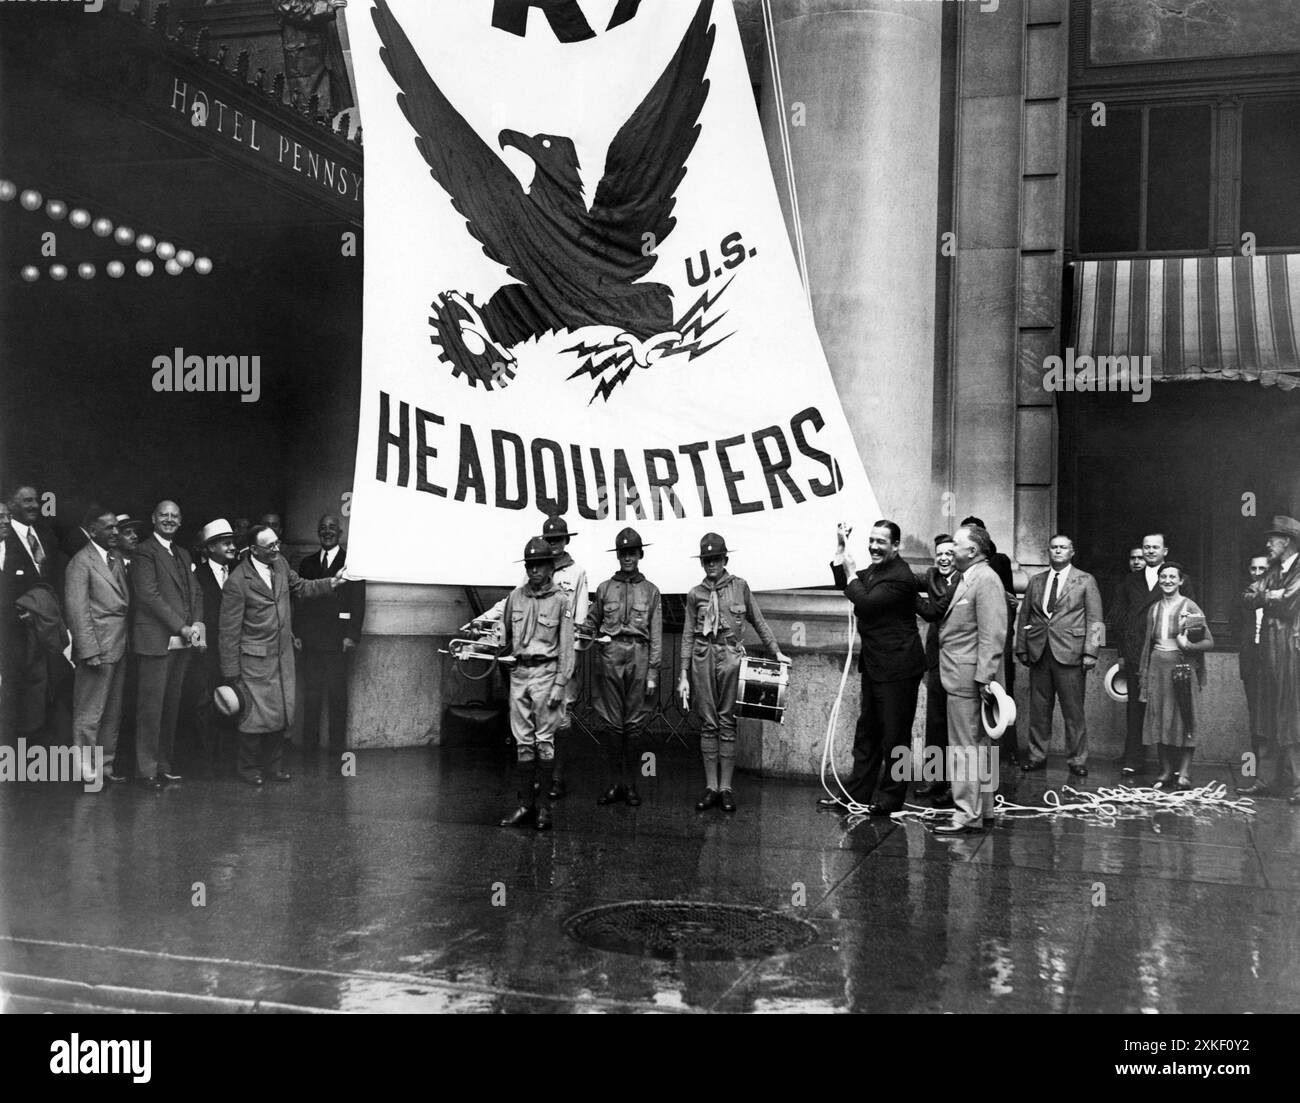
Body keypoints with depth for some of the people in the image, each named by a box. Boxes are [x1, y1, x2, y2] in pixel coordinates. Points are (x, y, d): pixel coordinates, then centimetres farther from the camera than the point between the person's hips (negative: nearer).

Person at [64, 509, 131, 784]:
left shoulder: (117, 558, 14)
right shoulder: (81, 562, -10)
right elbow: (77, 610, -14)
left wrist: (127, 643, 8)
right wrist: (90, 651, -18)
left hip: (119, 646, 8)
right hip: (98, 648, -8)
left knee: (113, 712, 14)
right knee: (90, 713, 0)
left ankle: (106, 763, 24)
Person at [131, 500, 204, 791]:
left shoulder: (183, 554, 20)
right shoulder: (144, 552, -5)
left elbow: (195, 592, 16)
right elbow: (149, 595, -13)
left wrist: (197, 624, -2)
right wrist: (182, 628, -14)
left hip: (182, 642, 7)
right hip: (155, 641, -7)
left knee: (171, 705, 10)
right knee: (151, 706, -3)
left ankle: (164, 763, 19)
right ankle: (146, 769, 4)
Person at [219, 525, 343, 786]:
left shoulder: (280, 563, 2)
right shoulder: (237, 582, -17)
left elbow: (300, 588, 20)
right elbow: (230, 630, -13)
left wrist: (330, 583, 3)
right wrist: (230, 673, -12)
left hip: (283, 655, 6)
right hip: (255, 659, -6)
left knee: (281, 713, 11)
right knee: (255, 714, 2)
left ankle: (274, 767, 25)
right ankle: (249, 769, 21)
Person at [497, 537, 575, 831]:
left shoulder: (561, 600, -3)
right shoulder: (515, 596, 8)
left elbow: (566, 646, -5)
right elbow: (505, 638, 18)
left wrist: (560, 685, -10)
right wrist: (496, 647, -3)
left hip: (546, 672, -4)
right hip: (519, 671, 4)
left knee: (544, 740, -2)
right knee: (522, 740, 6)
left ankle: (543, 806, 4)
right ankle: (525, 804, 12)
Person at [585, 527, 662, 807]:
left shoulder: (651, 590, 7)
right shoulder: (604, 588, 9)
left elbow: (656, 635, 4)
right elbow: (591, 623, 20)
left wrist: (653, 672, -1)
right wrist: (597, 643, 3)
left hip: (640, 657, -1)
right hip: (610, 656, 1)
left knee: (635, 723, 2)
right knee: (614, 723, 2)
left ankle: (630, 784, 10)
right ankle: (616, 783, 9)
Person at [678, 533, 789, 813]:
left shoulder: (739, 586, 7)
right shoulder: (695, 594, 8)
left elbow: (758, 621, 13)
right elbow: (688, 636, 9)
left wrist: (777, 652, 7)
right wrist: (684, 676, 5)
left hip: (730, 656, -1)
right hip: (702, 657, 1)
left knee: (727, 722, -1)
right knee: (708, 723, 3)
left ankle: (726, 787, 3)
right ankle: (710, 787, 7)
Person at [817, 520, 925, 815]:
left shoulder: (900, 577, -19)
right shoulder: (875, 570, 11)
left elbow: (865, 603, -25)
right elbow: (844, 583, 16)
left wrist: (851, 573, -12)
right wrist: (841, 548, 7)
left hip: (897, 668, -10)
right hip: (874, 665, 10)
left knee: (894, 735, 2)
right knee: (867, 732, 15)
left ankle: (889, 799, 12)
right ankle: (855, 794, 23)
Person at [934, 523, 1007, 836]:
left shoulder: (986, 580, -14)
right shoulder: (966, 579, 16)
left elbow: (992, 635, -20)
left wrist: (984, 678, -23)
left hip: (969, 678, -10)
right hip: (961, 677, 10)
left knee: (967, 748, -6)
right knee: (978, 746, 17)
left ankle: (967, 816, -2)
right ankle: (982, 809, 27)